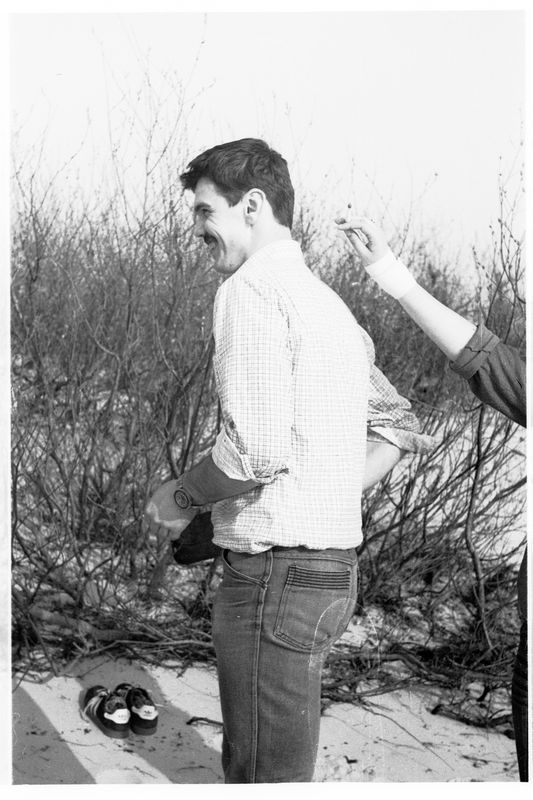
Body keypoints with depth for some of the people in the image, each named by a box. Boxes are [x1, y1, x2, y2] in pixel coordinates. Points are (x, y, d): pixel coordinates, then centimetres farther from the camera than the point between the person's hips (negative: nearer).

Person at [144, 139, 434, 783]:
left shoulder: (252, 290, -13)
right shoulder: (329, 303, 15)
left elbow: (256, 448, -24)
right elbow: (399, 426, 22)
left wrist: (180, 497, -6)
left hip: (275, 570, -10)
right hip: (334, 565, 10)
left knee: (263, 773, 2)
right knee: (266, 760, 23)